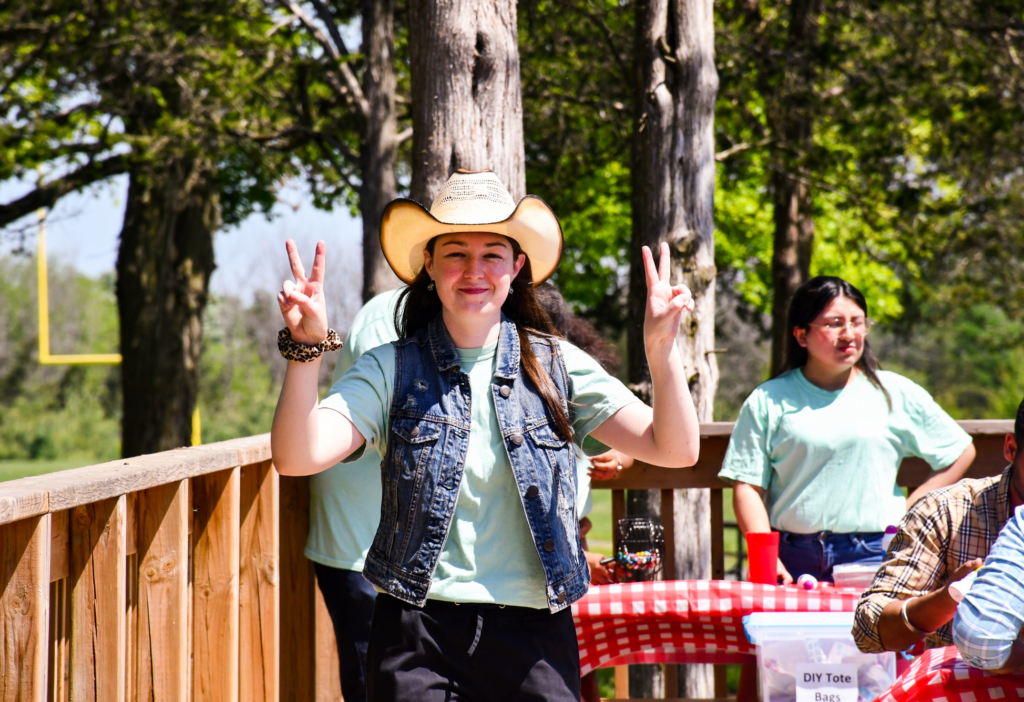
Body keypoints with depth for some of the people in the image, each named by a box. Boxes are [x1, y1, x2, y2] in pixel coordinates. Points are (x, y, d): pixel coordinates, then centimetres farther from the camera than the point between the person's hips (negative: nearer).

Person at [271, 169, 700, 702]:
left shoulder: (557, 365, 5)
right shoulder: (392, 370, 2)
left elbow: (676, 451, -2)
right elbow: (297, 457, -11)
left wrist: (661, 349, -17)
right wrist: (307, 348, -23)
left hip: (535, 637, 1)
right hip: (419, 638, -1)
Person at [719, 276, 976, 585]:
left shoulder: (896, 394, 9)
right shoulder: (768, 401, 7)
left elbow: (962, 452, 16)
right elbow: (747, 487, 3)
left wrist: (907, 515, 7)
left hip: (872, 559, 0)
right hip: (793, 560, 0)